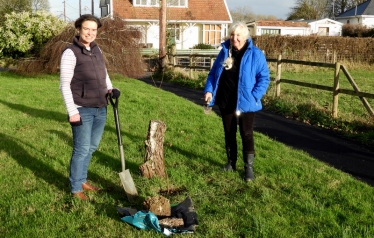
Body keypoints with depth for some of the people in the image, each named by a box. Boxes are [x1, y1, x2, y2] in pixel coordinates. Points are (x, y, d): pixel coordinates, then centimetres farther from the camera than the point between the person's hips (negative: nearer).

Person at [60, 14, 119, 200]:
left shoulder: (96, 50, 9)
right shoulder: (70, 53, -12)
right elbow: (64, 85, -14)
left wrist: (110, 89, 3)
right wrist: (72, 111, -18)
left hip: (100, 109, 7)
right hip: (82, 110, -7)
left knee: (91, 147, 16)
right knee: (81, 149, 0)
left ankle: (82, 180, 32)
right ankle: (75, 189, 14)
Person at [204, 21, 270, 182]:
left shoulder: (255, 54, -8)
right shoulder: (224, 51, 6)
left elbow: (264, 78, -8)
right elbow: (213, 73, 11)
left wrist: (254, 96, -19)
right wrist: (209, 90, -3)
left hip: (245, 103, -4)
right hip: (225, 102, 5)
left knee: (246, 134, 1)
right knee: (229, 133, 15)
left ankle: (249, 168, 11)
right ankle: (231, 163, 30)